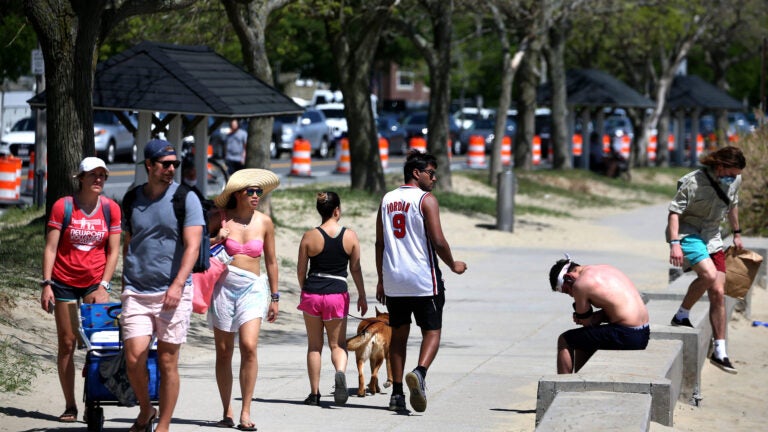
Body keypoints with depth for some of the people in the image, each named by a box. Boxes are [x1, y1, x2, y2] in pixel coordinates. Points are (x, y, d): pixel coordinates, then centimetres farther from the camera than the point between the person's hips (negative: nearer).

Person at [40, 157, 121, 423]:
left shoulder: (111, 209, -1)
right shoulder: (62, 206, -6)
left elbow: (113, 251, 1)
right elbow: (50, 248, -5)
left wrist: (103, 286, -7)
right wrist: (46, 284, -12)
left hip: (96, 283, 1)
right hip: (64, 282, -1)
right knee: (67, 343, 2)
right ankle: (70, 406, 7)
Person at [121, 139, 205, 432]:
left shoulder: (185, 199, -2)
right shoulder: (132, 199, 10)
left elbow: (192, 245, -8)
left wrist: (178, 285, -19)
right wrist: (125, 286, 17)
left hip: (172, 292, -2)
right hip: (136, 293, 3)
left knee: (167, 362, 1)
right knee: (134, 360, -7)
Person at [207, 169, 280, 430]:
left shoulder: (264, 222, 6)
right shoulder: (220, 218, 2)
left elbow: (271, 261, 14)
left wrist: (274, 297, 14)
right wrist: (215, 240, -8)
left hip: (252, 288, 0)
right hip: (223, 287, 0)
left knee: (249, 346, -16)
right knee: (224, 352, 3)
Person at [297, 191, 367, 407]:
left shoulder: (309, 237, -4)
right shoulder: (350, 236, -3)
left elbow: (301, 270, 2)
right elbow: (355, 269, 3)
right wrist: (362, 296, 14)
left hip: (312, 293, 0)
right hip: (338, 294, 0)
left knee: (314, 345, 12)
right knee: (338, 344, 12)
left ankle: (314, 393, 13)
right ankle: (340, 372, -20)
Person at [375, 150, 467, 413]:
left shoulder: (387, 200, 11)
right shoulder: (426, 199, -7)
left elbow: (379, 243, 12)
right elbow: (438, 241, -14)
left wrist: (381, 279, 17)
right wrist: (453, 265, 3)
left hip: (393, 281, 5)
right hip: (424, 281, -5)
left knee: (398, 334, 12)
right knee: (431, 331, 2)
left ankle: (397, 393, 10)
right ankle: (419, 372, -25)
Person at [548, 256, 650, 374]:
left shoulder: (580, 284, -9)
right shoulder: (605, 268, 16)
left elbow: (587, 323, -2)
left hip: (626, 337, -9)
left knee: (564, 341, 4)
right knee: (582, 341, 31)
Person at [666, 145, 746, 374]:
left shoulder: (735, 180, -1)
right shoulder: (693, 182, -21)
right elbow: (674, 211, -21)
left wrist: (736, 233, 27)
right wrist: (674, 243, -31)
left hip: (712, 237, 6)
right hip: (688, 233, -6)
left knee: (718, 293, 0)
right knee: (708, 274, -31)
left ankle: (720, 352, 4)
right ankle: (681, 316, -7)